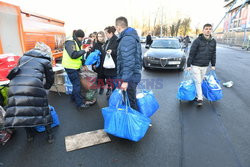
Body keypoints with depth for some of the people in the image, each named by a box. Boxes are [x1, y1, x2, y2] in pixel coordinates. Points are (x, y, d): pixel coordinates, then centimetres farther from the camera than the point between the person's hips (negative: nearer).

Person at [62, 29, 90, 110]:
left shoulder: (77, 43, 13)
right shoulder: (70, 42, -17)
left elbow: (79, 55, 19)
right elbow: (73, 55, -30)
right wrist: (84, 51, -25)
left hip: (75, 67, 9)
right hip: (71, 67, -9)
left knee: (76, 83, 17)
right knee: (77, 84, -8)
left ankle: (74, 97, 35)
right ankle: (80, 103, -3)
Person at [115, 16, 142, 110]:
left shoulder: (127, 39, -19)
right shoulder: (132, 36, 14)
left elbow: (129, 62, -27)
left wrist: (125, 80, -26)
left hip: (130, 77, -10)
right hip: (134, 74, 10)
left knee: (130, 103, 3)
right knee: (131, 100, 22)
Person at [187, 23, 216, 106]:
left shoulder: (213, 41, 3)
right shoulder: (197, 40, -12)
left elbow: (213, 54, 11)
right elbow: (191, 53, -11)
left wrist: (213, 65, 12)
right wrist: (188, 65, -12)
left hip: (205, 66, 5)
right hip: (196, 65, -5)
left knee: (200, 81, 13)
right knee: (198, 82, -2)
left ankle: (196, 94, 30)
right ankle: (200, 98, 5)